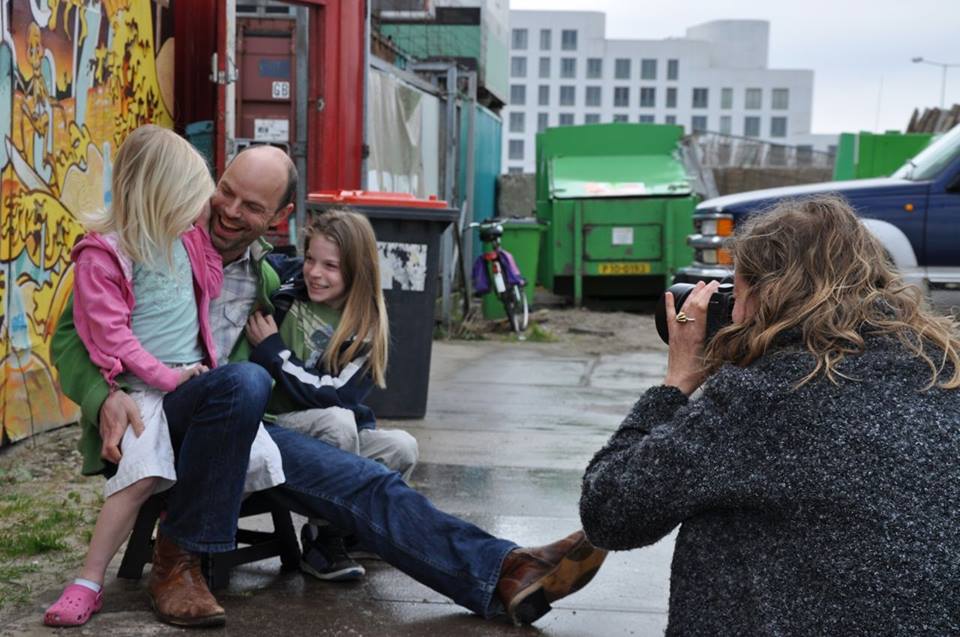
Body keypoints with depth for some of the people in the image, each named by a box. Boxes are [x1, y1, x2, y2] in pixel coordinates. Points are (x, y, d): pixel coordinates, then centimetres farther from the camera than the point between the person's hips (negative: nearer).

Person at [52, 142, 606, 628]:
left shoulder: (265, 279, 13)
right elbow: (72, 334, -7)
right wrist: (105, 398, -25)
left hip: (226, 424, 5)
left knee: (365, 482, -13)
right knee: (245, 382, -37)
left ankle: (505, 574, -22)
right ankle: (177, 561, -25)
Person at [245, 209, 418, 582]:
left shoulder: (368, 329, -2)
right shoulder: (284, 295, -6)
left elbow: (334, 394, -13)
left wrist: (272, 349, -13)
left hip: (335, 435, 3)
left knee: (402, 448, -21)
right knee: (337, 421, -32)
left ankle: (347, 530, -2)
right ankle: (322, 540, -17)